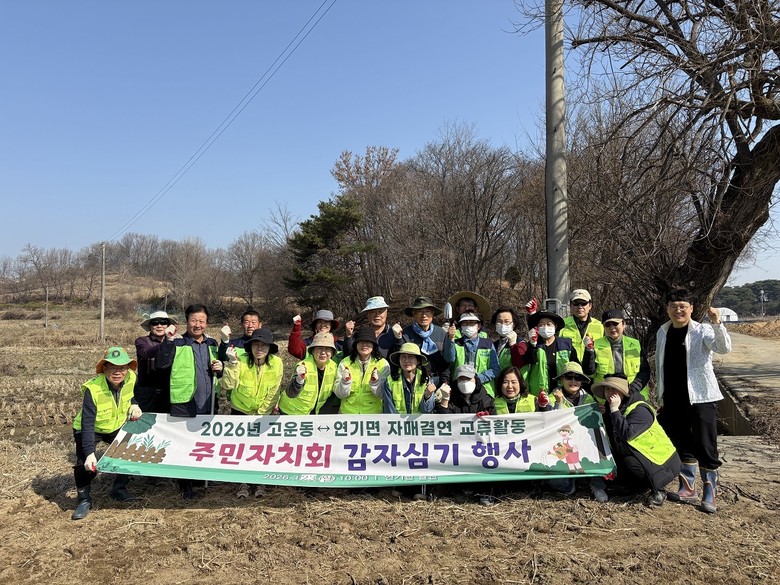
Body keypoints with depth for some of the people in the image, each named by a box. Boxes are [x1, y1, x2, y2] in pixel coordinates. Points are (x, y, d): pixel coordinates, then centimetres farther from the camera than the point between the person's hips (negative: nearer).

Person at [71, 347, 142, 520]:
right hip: (89, 429, -5)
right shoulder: (92, 389, -35)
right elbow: (87, 424, -35)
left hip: (117, 427, 5)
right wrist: (89, 453, -42)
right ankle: (84, 499, 5)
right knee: (86, 464, -20)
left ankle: (119, 489, 23)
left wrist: (134, 405, -16)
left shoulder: (131, 378, -21)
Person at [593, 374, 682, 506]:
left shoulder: (639, 410, -22)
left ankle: (658, 491, -9)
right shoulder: (612, 408, 2)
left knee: (630, 462, -29)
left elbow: (626, 434, -38)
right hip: (641, 457, 9)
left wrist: (614, 409, -34)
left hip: (663, 462, -9)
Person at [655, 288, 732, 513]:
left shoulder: (702, 331, -7)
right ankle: (688, 488, 24)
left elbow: (724, 348, -24)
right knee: (682, 445, 12)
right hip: (673, 400, 5)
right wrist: (661, 395, 14)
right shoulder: (662, 333, 7)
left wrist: (717, 324, -39)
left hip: (700, 397, -4)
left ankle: (710, 494, 10)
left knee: (705, 447, -1)